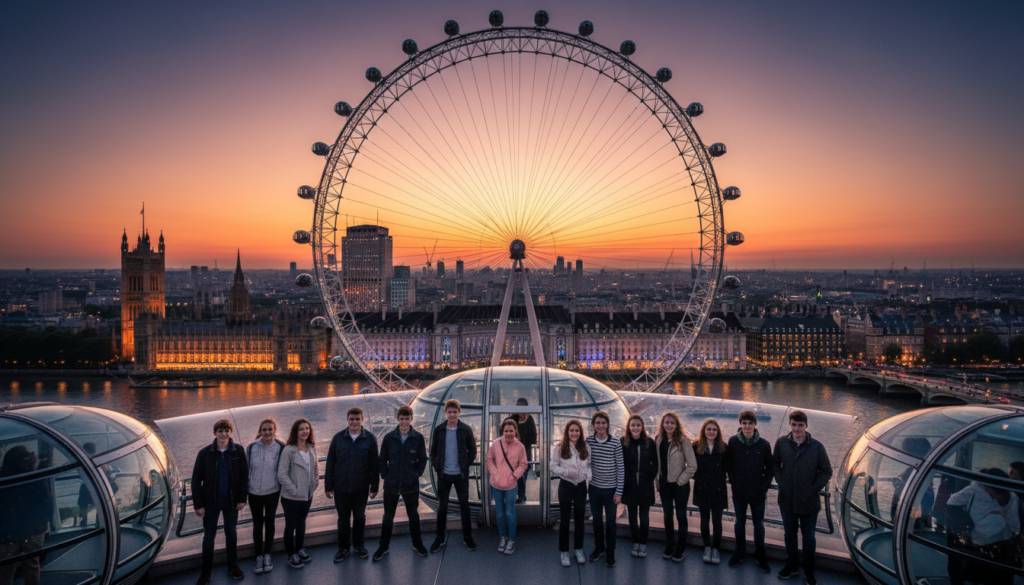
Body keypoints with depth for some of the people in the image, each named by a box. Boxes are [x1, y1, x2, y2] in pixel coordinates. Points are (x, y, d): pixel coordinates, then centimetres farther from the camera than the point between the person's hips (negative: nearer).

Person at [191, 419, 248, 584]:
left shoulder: (238, 451, -7)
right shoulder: (205, 453, -10)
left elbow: (244, 476, -1)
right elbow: (196, 480, -6)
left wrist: (242, 498, -3)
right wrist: (198, 504, -8)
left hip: (231, 502, 1)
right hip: (211, 502, -1)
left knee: (231, 534, 14)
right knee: (208, 536, 9)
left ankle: (233, 566, 31)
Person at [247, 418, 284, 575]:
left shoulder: (280, 447, -11)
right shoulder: (251, 447, -7)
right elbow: (246, 469, 4)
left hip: (272, 492, -1)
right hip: (254, 492, 1)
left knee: (269, 522, 12)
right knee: (257, 524, 11)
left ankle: (267, 555, 29)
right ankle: (259, 557, 25)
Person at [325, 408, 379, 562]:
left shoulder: (370, 438, -5)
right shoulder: (338, 438, -3)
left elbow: (374, 464, 0)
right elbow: (330, 463, 1)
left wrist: (375, 486, 0)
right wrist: (328, 486, 1)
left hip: (361, 487, 0)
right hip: (341, 487, 0)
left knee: (360, 517, 12)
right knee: (343, 518, 11)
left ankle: (358, 545, 31)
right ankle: (343, 548, 27)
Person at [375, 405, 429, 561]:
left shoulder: (418, 438, -7)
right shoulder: (389, 438, -6)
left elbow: (422, 460, 3)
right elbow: (382, 460, 3)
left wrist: (416, 475, -4)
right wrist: (385, 476, -3)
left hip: (411, 485, 0)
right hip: (391, 485, 0)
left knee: (413, 515, 15)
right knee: (388, 516, 13)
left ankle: (417, 543, 33)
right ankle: (384, 546, 28)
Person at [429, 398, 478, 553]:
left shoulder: (466, 430, -4)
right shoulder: (438, 430, -2)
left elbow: (472, 450, 4)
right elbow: (433, 452, 7)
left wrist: (466, 465, -3)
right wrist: (437, 467, -1)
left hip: (461, 474, 0)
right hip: (444, 474, 1)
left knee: (464, 505, 8)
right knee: (442, 506, 8)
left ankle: (467, 536, 21)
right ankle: (441, 537, 20)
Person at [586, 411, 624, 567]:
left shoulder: (616, 443, -11)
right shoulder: (588, 441, -3)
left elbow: (620, 468, -7)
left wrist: (619, 491, -7)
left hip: (610, 488, -2)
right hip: (594, 487, 2)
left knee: (610, 521, 7)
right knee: (597, 519, 14)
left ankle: (610, 552, 23)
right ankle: (599, 547, 33)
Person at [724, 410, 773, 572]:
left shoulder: (764, 444, -9)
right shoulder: (733, 442, -8)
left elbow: (769, 468, -1)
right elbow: (729, 465, 0)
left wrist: (765, 487, -5)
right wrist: (734, 483, -5)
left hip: (758, 493, -1)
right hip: (739, 492, 1)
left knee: (759, 525, 12)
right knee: (740, 523, 16)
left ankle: (760, 556, 29)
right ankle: (740, 553, 32)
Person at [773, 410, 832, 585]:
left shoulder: (817, 447, -14)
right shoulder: (781, 443, -9)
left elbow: (826, 471, -4)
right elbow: (775, 464, 4)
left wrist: (814, 489, -10)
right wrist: (780, 482, -7)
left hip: (809, 503, -2)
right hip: (787, 500, 2)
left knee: (809, 538, 14)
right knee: (790, 534, 19)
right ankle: (792, 566, 38)